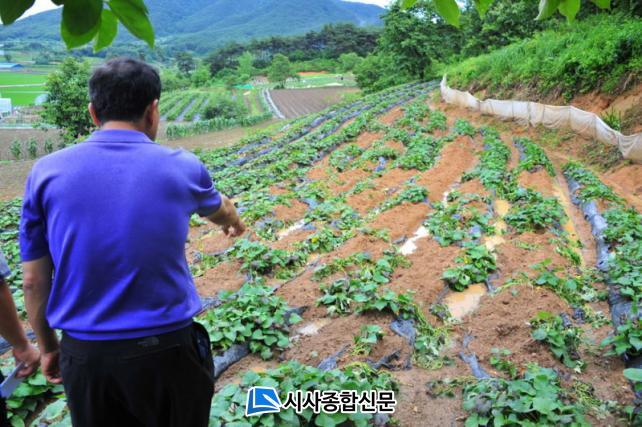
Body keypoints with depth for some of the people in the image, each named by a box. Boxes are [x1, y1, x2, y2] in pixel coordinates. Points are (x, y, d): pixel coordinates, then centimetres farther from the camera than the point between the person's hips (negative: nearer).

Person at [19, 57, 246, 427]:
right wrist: (235, 223, 41)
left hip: (83, 354, 2)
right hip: (167, 349, -1)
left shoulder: (47, 173, -4)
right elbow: (218, 208, 18)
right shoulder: (181, 167, -6)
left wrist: (47, 347, 17)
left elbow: (34, 280, 1)